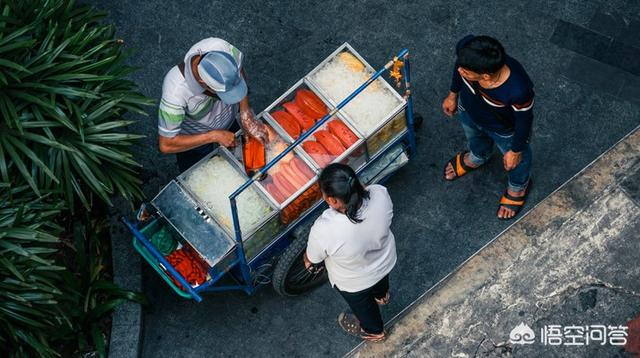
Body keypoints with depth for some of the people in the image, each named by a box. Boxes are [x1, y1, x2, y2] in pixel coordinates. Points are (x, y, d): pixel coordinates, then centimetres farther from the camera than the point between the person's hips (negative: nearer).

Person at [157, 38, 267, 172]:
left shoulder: (221, 47, -38)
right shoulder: (176, 92, -47)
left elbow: (240, 73, -13)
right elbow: (166, 145, -34)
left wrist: (246, 115, -22)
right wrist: (214, 136, -32)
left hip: (230, 118, 4)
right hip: (194, 139, -4)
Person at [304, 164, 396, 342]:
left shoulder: (324, 230, -44)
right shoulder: (380, 193, -34)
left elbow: (312, 258, -19)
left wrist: (307, 261, 5)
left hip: (354, 283, -3)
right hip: (385, 261, 3)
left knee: (362, 304, 32)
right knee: (380, 281, 39)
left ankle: (374, 331, 63)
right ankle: (382, 295, 73)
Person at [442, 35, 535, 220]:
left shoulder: (518, 90, -48)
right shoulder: (465, 47, -37)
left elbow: (524, 120, -25)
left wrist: (516, 151, -8)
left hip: (505, 130, -3)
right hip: (469, 111, 3)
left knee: (514, 161, 31)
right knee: (475, 139, 39)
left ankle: (519, 186, 66)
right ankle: (477, 157, 75)